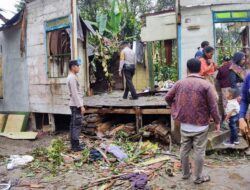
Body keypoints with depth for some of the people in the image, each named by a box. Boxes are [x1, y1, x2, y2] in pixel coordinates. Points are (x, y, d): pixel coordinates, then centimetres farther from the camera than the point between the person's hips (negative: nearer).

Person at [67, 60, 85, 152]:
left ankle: (74, 144, 20)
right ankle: (76, 146, -1)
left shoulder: (72, 77, 15)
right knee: (77, 125, -6)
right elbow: (75, 93, -21)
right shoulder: (72, 78, -17)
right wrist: (81, 106, -21)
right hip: (76, 105, -10)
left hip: (74, 104, 10)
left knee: (73, 124, 12)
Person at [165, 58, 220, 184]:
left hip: (184, 124, 4)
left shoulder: (180, 83, 0)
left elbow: (168, 97, 10)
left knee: (184, 149, 16)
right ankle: (198, 177, 19)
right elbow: (213, 105, -11)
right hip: (200, 125, -4)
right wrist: (217, 121, 1)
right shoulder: (206, 85, -13)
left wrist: (176, 109, 24)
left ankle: (185, 173, 30)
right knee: (199, 152, 8)